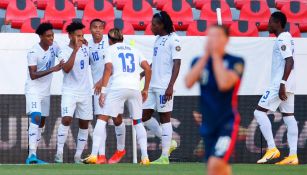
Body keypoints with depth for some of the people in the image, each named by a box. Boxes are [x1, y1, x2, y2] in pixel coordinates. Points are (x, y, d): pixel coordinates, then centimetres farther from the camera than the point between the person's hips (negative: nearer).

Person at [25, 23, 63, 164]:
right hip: (34, 90, -8)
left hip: (46, 91, 8)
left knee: (41, 122, 10)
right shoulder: (33, 52, -20)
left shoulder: (54, 47, 1)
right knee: (36, 118, -23)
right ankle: (32, 155, -31)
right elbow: (33, 75, -24)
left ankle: (32, 157, 17)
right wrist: (53, 69, -31)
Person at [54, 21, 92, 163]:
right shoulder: (64, 51, -10)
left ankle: (78, 156, 12)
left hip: (85, 91, 6)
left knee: (84, 124, 4)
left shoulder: (85, 49, 7)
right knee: (66, 119, -21)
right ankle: (59, 153, -15)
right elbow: (66, 68, -27)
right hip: (69, 91, -6)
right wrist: (75, 50, -30)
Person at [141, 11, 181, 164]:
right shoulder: (158, 39, 15)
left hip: (164, 87, -9)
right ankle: (168, 143, 21)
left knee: (164, 118, -4)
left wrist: (170, 86, -21)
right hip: (152, 85, 9)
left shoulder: (173, 40, -10)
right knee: (144, 116, 8)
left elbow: (177, 64, -15)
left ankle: (164, 157, -1)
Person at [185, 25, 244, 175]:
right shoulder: (199, 61, 6)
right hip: (207, 123, 5)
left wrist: (216, 55, -16)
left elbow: (224, 83, -24)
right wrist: (205, 55, -12)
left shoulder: (235, 61, -6)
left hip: (227, 122, -5)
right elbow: (188, 82, -12)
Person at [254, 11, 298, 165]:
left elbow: (289, 61, -22)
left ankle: (272, 149, -12)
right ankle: (293, 156, 2)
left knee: (259, 112, -8)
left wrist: (282, 84, -26)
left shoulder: (282, 39, -13)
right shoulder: (287, 38, 17)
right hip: (287, 86, 10)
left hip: (279, 84, -10)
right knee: (289, 116, 6)